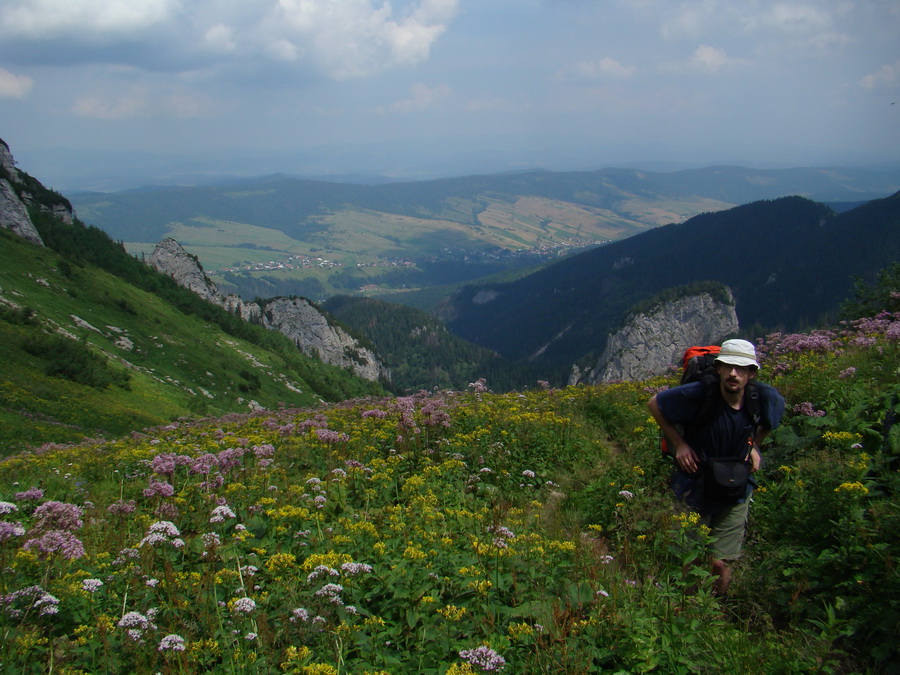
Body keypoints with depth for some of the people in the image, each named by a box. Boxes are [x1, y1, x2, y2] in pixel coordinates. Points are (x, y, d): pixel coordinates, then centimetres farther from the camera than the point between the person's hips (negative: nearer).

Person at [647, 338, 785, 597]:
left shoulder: (765, 398, -15)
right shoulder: (699, 395, -25)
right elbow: (654, 404, -8)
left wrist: (754, 446, 1)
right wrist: (679, 444, -10)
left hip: (736, 491, 1)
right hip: (697, 485, -1)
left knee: (720, 564, 2)